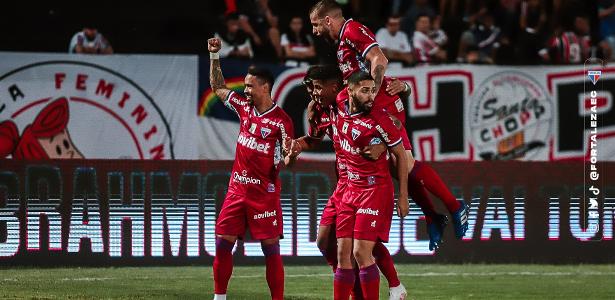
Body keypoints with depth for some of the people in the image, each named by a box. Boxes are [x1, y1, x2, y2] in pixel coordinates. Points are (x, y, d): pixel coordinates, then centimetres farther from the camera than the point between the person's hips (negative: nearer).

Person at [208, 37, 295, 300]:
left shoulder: (281, 120, -11)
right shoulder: (245, 108, 7)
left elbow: (289, 153, -7)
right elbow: (218, 88, 20)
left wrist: (289, 157, -30)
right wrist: (214, 56, 13)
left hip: (265, 192, -6)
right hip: (238, 188, 6)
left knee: (271, 248, -3)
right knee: (222, 242, 4)